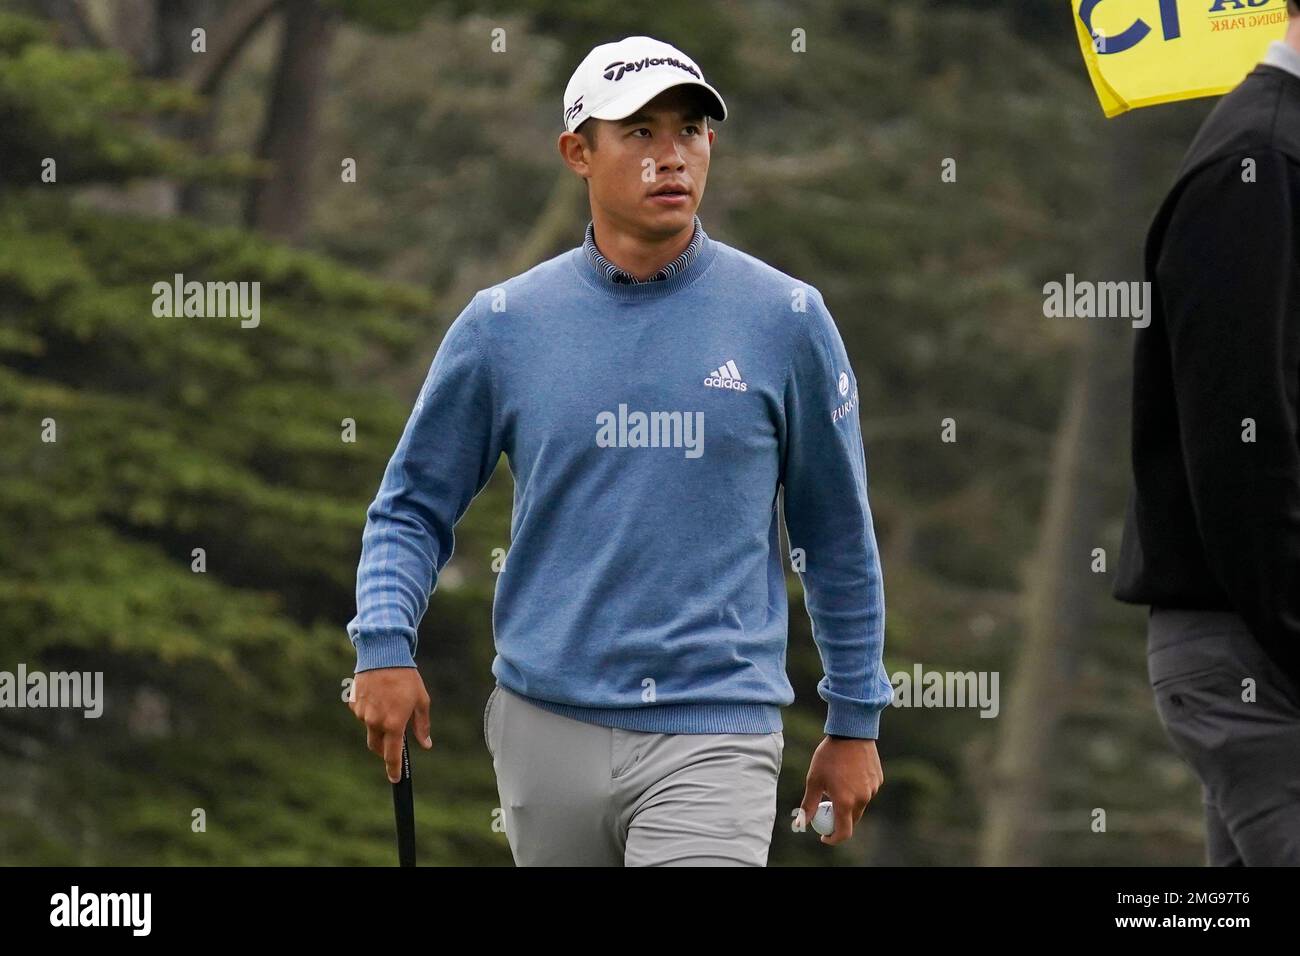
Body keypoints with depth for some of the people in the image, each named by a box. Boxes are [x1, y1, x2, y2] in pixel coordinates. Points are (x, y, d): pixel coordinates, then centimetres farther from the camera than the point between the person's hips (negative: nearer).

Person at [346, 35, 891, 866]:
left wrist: (857, 719, 10)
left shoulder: (787, 320, 1)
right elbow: (415, 504, 9)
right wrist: (384, 646, -9)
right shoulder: (504, 324, 4)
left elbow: (838, 534, 8)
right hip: (547, 727, 2)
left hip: (712, 734, -2)